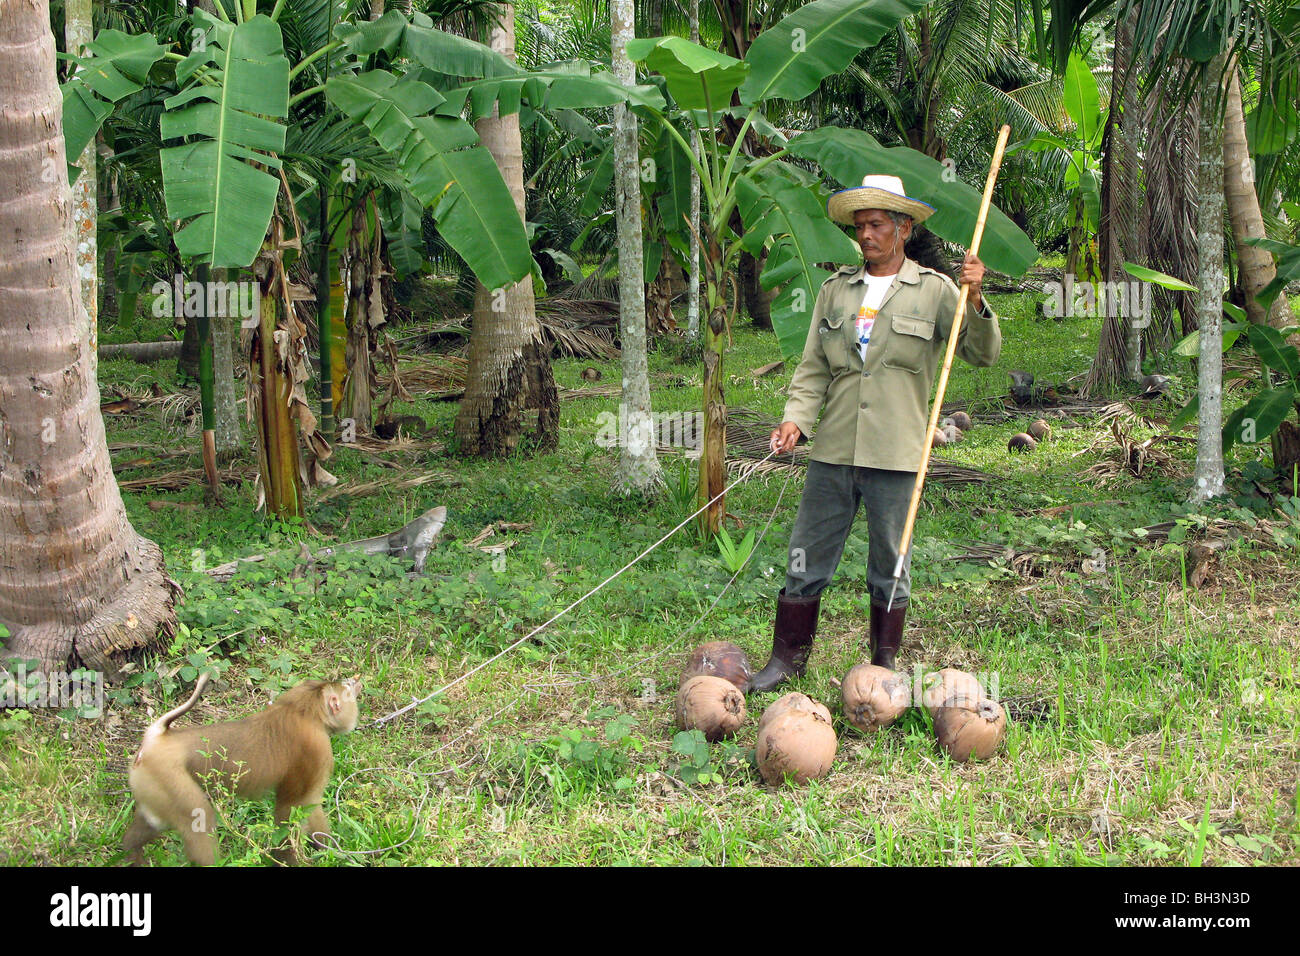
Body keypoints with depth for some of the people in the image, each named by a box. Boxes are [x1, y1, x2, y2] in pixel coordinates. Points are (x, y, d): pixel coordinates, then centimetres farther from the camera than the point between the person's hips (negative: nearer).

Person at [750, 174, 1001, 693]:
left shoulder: (933, 291, 3)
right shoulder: (836, 290, 11)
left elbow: (983, 353, -1)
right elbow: (813, 368, 10)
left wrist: (975, 300, -18)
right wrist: (796, 418, -5)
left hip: (895, 455, -2)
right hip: (834, 450, 3)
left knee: (890, 565, 7)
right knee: (807, 556, 4)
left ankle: (884, 665, 21)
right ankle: (787, 657, 16)